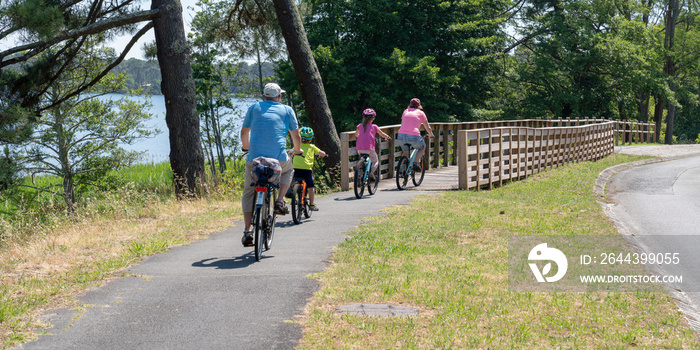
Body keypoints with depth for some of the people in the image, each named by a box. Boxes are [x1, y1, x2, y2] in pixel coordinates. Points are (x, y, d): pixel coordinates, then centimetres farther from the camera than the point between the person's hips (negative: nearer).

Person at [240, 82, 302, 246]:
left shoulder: (254, 108, 14)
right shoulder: (287, 110, 11)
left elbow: (244, 132, 24)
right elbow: (296, 136, 18)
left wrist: (246, 147, 44)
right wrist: (297, 150, 39)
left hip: (254, 159, 1)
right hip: (278, 158, 0)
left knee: (248, 193, 16)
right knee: (287, 170, 34)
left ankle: (247, 231, 4)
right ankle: (280, 202, 15)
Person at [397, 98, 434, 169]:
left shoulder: (405, 111, 22)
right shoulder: (420, 113, 13)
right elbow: (427, 127, 21)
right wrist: (431, 135, 40)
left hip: (401, 135, 3)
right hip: (414, 136, -3)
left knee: (405, 152, 28)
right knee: (422, 148, 25)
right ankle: (416, 162, 4)